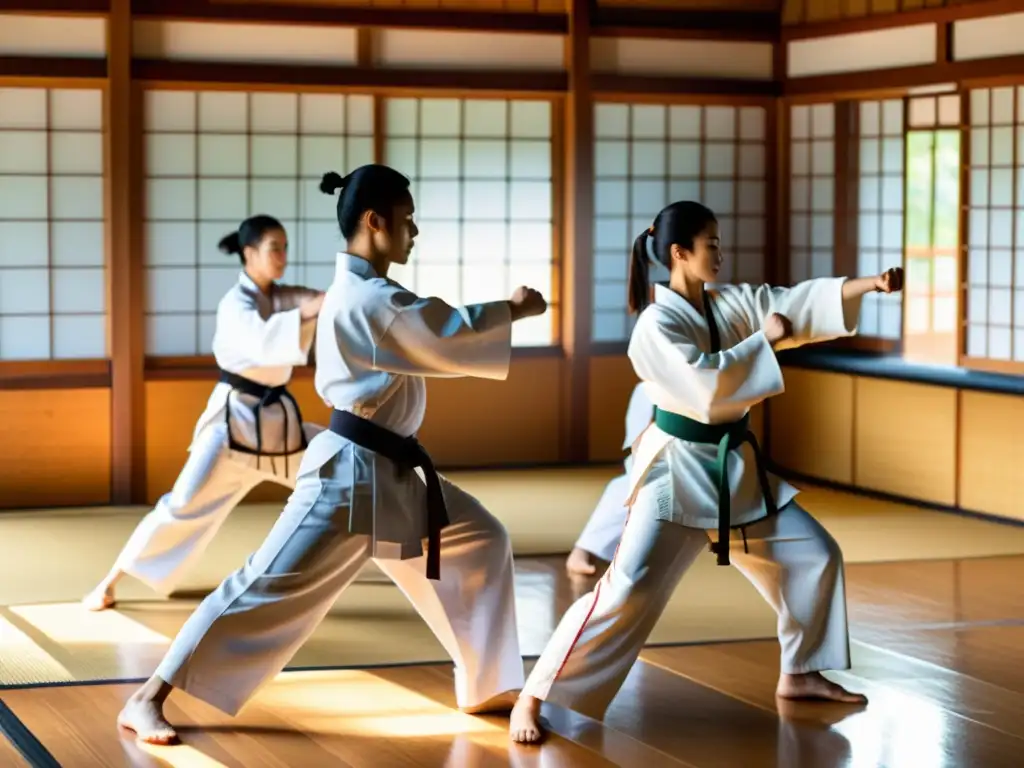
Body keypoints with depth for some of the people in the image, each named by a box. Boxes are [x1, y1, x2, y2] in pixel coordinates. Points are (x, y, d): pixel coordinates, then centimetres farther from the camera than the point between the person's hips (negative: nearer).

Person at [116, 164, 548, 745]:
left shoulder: (365, 291, 13)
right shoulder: (367, 299, -20)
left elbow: (429, 340, 16)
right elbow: (450, 336, -21)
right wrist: (514, 310, -6)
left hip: (395, 472, 11)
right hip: (352, 474, -11)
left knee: (481, 541, 16)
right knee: (269, 588, -10)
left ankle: (485, 687, 25)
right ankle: (149, 700, -4)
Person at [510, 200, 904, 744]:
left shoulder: (731, 304, 5)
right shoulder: (655, 325, -17)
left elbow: (801, 301, 0)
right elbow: (705, 384, -29)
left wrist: (870, 284, -11)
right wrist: (765, 340, -21)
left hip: (736, 465, 8)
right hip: (678, 470, -8)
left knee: (815, 555, 13)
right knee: (627, 592, -15)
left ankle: (799, 674, 30)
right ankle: (533, 699, -8)